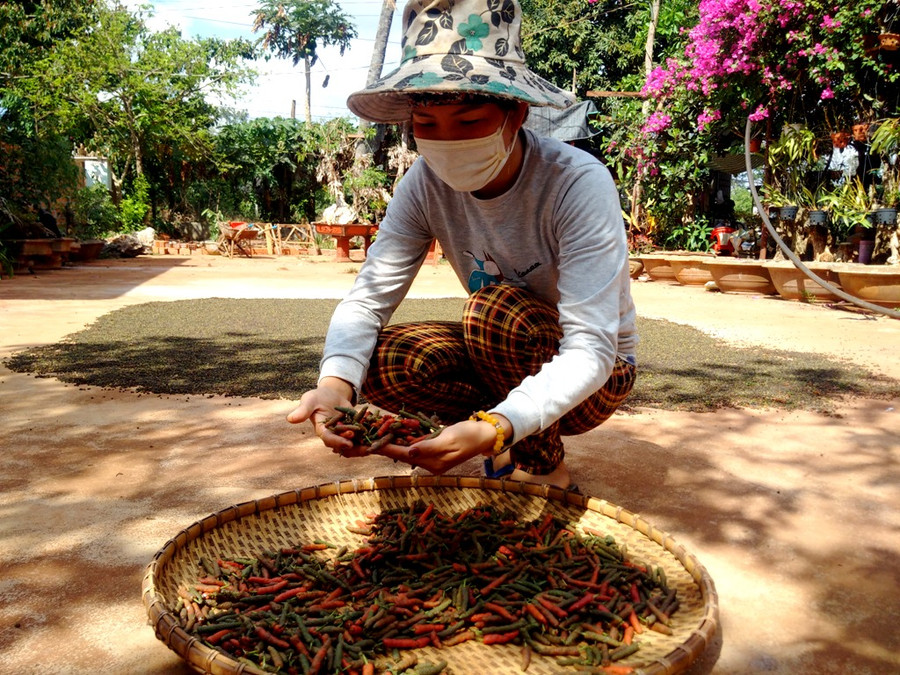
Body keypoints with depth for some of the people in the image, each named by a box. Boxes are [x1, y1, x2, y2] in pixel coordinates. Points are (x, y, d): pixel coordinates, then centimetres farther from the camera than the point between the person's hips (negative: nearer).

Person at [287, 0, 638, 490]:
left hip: (592, 376, -4)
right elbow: (368, 297, -16)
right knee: (378, 359, -19)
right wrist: (335, 383, -37)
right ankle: (514, 445, 1)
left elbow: (590, 349, -34)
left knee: (495, 309, -32)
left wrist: (492, 430, -49)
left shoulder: (579, 184, -29)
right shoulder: (428, 182, -14)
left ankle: (543, 468, -9)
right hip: (504, 356, 4)